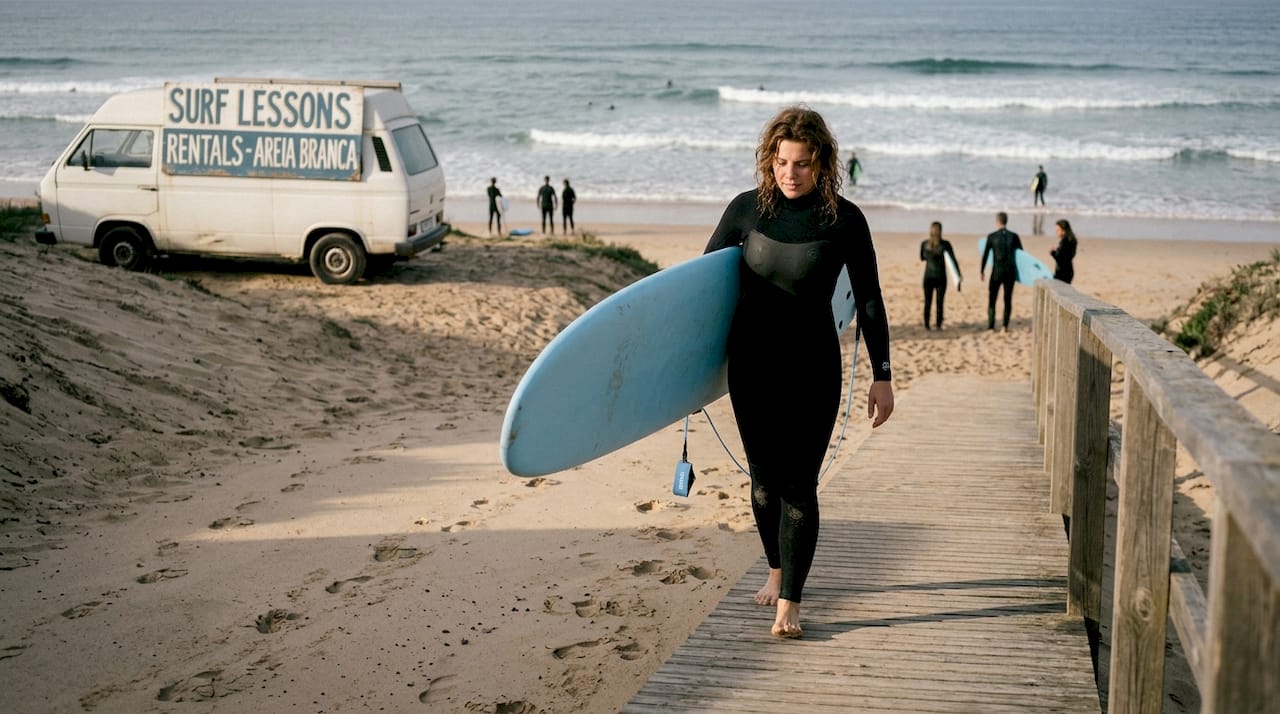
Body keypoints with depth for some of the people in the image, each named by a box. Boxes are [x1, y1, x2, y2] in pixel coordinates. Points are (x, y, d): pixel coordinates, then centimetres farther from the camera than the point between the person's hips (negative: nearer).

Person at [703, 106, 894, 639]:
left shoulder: (844, 220, -8)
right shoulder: (747, 210, -3)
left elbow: (869, 300, -2)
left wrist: (882, 376, -2)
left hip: (813, 368, -2)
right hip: (751, 363, 3)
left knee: (799, 485, -5)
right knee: (764, 478, 11)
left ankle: (789, 604, 0)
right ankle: (776, 570, 34)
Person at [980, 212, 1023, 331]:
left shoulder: (991, 237, -6)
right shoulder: (1014, 236, 0)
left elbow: (985, 255, -3)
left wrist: (982, 271, 8)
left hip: (997, 272, -2)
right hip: (1010, 272, 2)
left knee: (992, 298, 7)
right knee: (1008, 299, 9)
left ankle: (991, 326, 2)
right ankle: (1005, 325, 6)